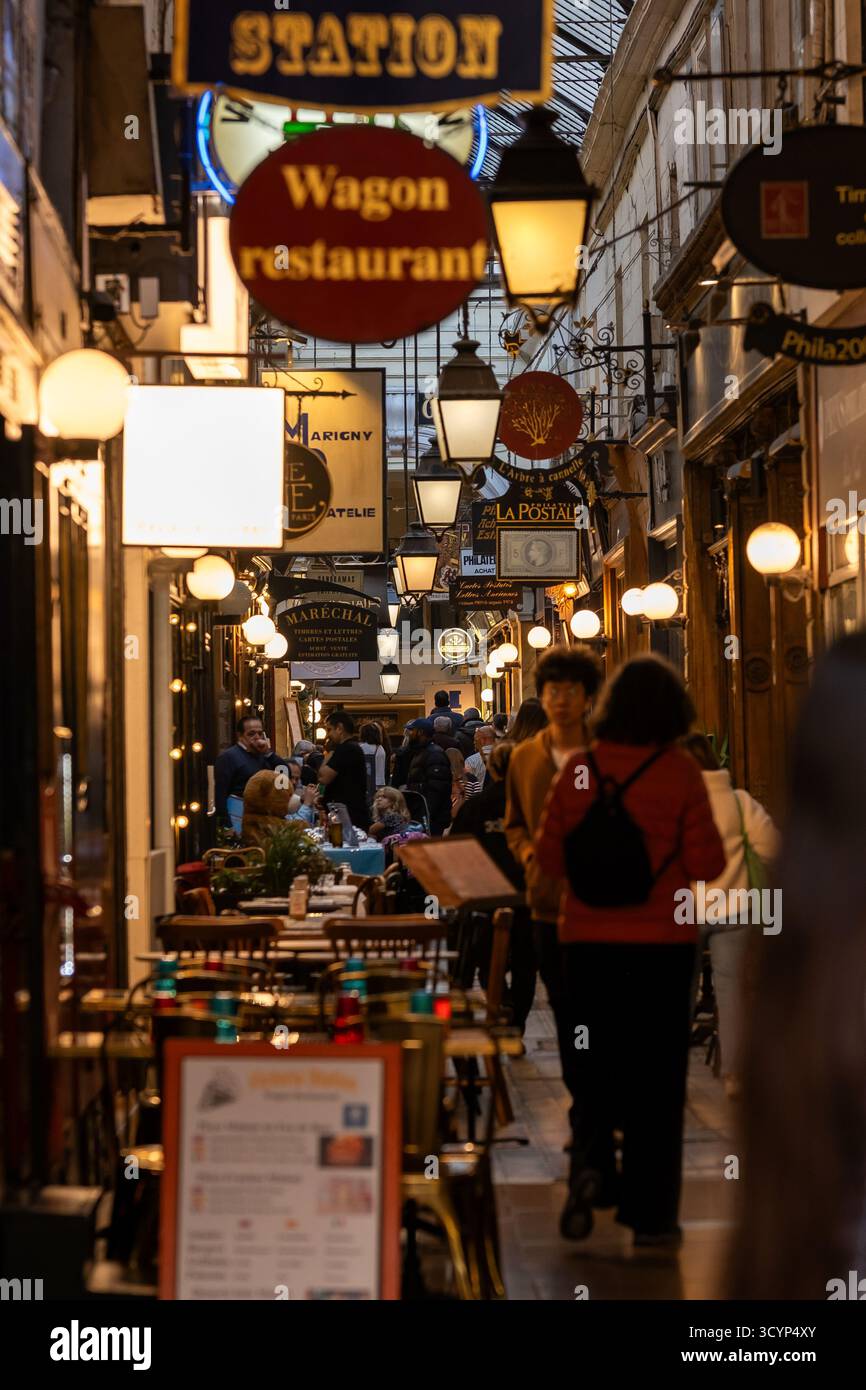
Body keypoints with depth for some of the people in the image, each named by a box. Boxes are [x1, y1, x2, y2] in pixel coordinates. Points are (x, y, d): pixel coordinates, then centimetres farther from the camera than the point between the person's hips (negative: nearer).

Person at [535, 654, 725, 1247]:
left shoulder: (579, 769, -3)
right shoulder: (679, 771, -9)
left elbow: (550, 857, 2)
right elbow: (707, 864, -8)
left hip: (588, 940, 2)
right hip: (661, 942, -2)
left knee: (595, 1067, 20)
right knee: (656, 1076, 8)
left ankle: (591, 1164, -1)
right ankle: (651, 1215, 12)